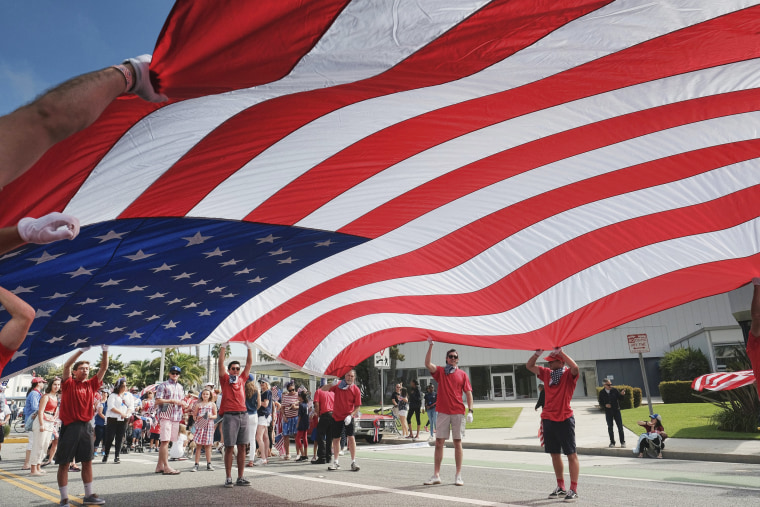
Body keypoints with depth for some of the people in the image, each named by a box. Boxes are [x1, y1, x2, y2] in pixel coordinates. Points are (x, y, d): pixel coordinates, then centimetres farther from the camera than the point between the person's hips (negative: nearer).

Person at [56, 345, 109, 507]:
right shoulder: (68, 383, -1)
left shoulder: (91, 384, 9)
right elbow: (67, 365, -16)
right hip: (69, 426, -4)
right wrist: (82, 350, -21)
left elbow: (103, 368, 4)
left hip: (86, 427, 5)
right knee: (64, 463, 2)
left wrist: (105, 351, -7)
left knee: (87, 461, 9)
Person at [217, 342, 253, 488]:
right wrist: (223, 347, -6)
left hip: (243, 415, 4)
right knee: (229, 448, -1)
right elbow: (221, 363, -2)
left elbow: (249, 363, 13)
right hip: (230, 416, -4)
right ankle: (228, 478, 6)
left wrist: (249, 347, 8)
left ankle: (240, 478, 11)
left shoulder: (242, 379, 14)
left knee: (242, 447, 6)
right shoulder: (225, 379, 6)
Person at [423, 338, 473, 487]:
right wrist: (430, 346, -16)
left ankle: (458, 476, 12)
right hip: (442, 412, 0)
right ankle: (436, 475, 9)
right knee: (439, 443, 2)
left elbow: (468, 393, 5)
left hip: (458, 413, 0)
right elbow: (428, 364, -10)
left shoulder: (462, 374, 7)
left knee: (457, 443, 4)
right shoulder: (440, 371, 7)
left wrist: (470, 410, -4)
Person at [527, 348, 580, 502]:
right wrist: (537, 353, -5)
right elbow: (529, 366, 10)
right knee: (555, 454, 14)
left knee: (571, 454, 0)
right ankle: (560, 488, 26)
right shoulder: (547, 373, 9)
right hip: (548, 419, 7)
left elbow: (575, 368, -30)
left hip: (564, 420, -7)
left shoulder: (569, 375, -7)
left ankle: (573, 490, 6)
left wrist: (560, 351, -28)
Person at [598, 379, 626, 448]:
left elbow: (620, 398, -1)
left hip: (616, 410, 0)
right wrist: (605, 405, -16)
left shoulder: (614, 390, -2)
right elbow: (600, 403, 2)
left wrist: (621, 394, -20)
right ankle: (612, 442, 18)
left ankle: (622, 442, 12)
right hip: (608, 412, 0)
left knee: (620, 427, 1)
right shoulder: (602, 392, -2)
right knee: (610, 427, 6)